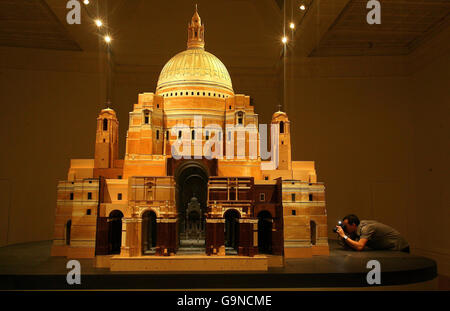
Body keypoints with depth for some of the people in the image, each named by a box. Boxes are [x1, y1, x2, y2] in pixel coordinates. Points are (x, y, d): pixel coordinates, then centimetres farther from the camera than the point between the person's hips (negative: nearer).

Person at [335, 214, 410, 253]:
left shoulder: (366, 228, -29)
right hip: (386, 249, 8)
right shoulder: (357, 227, -3)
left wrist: (344, 236, -34)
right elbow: (349, 244, 0)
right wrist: (342, 235, -16)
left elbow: (359, 247, -40)